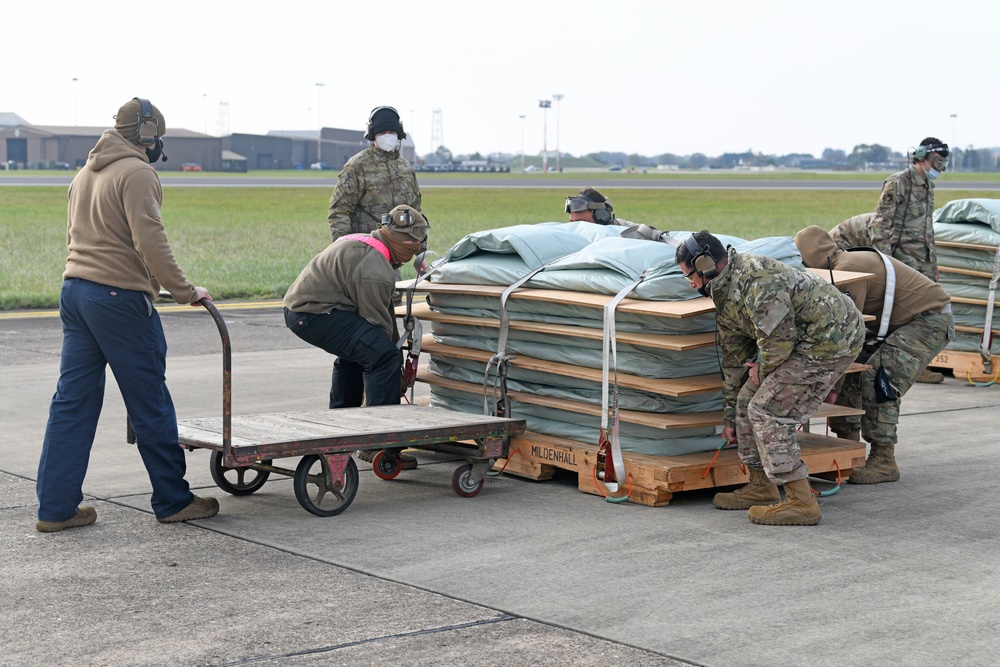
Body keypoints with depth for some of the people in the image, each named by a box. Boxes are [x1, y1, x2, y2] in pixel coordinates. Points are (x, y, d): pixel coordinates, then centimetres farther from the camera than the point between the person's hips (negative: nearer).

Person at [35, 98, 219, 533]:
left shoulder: (85, 173, 19)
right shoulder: (137, 174, -10)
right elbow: (150, 241, -18)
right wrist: (184, 292, -12)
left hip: (74, 290, 9)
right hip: (120, 297, -9)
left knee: (72, 403, 8)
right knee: (150, 406, 1)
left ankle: (56, 508, 8)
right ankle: (173, 501, 9)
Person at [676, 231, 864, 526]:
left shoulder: (755, 275, -20)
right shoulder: (725, 301, 14)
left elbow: (780, 337, -23)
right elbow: (734, 360, 22)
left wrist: (763, 370, -4)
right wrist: (730, 418, 28)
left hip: (833, 338, -10)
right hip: (808, 342, 10)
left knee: (767, 410, -11)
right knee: (749, 401, 13)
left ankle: (801, 503, -8)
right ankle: (761, 488, 24)